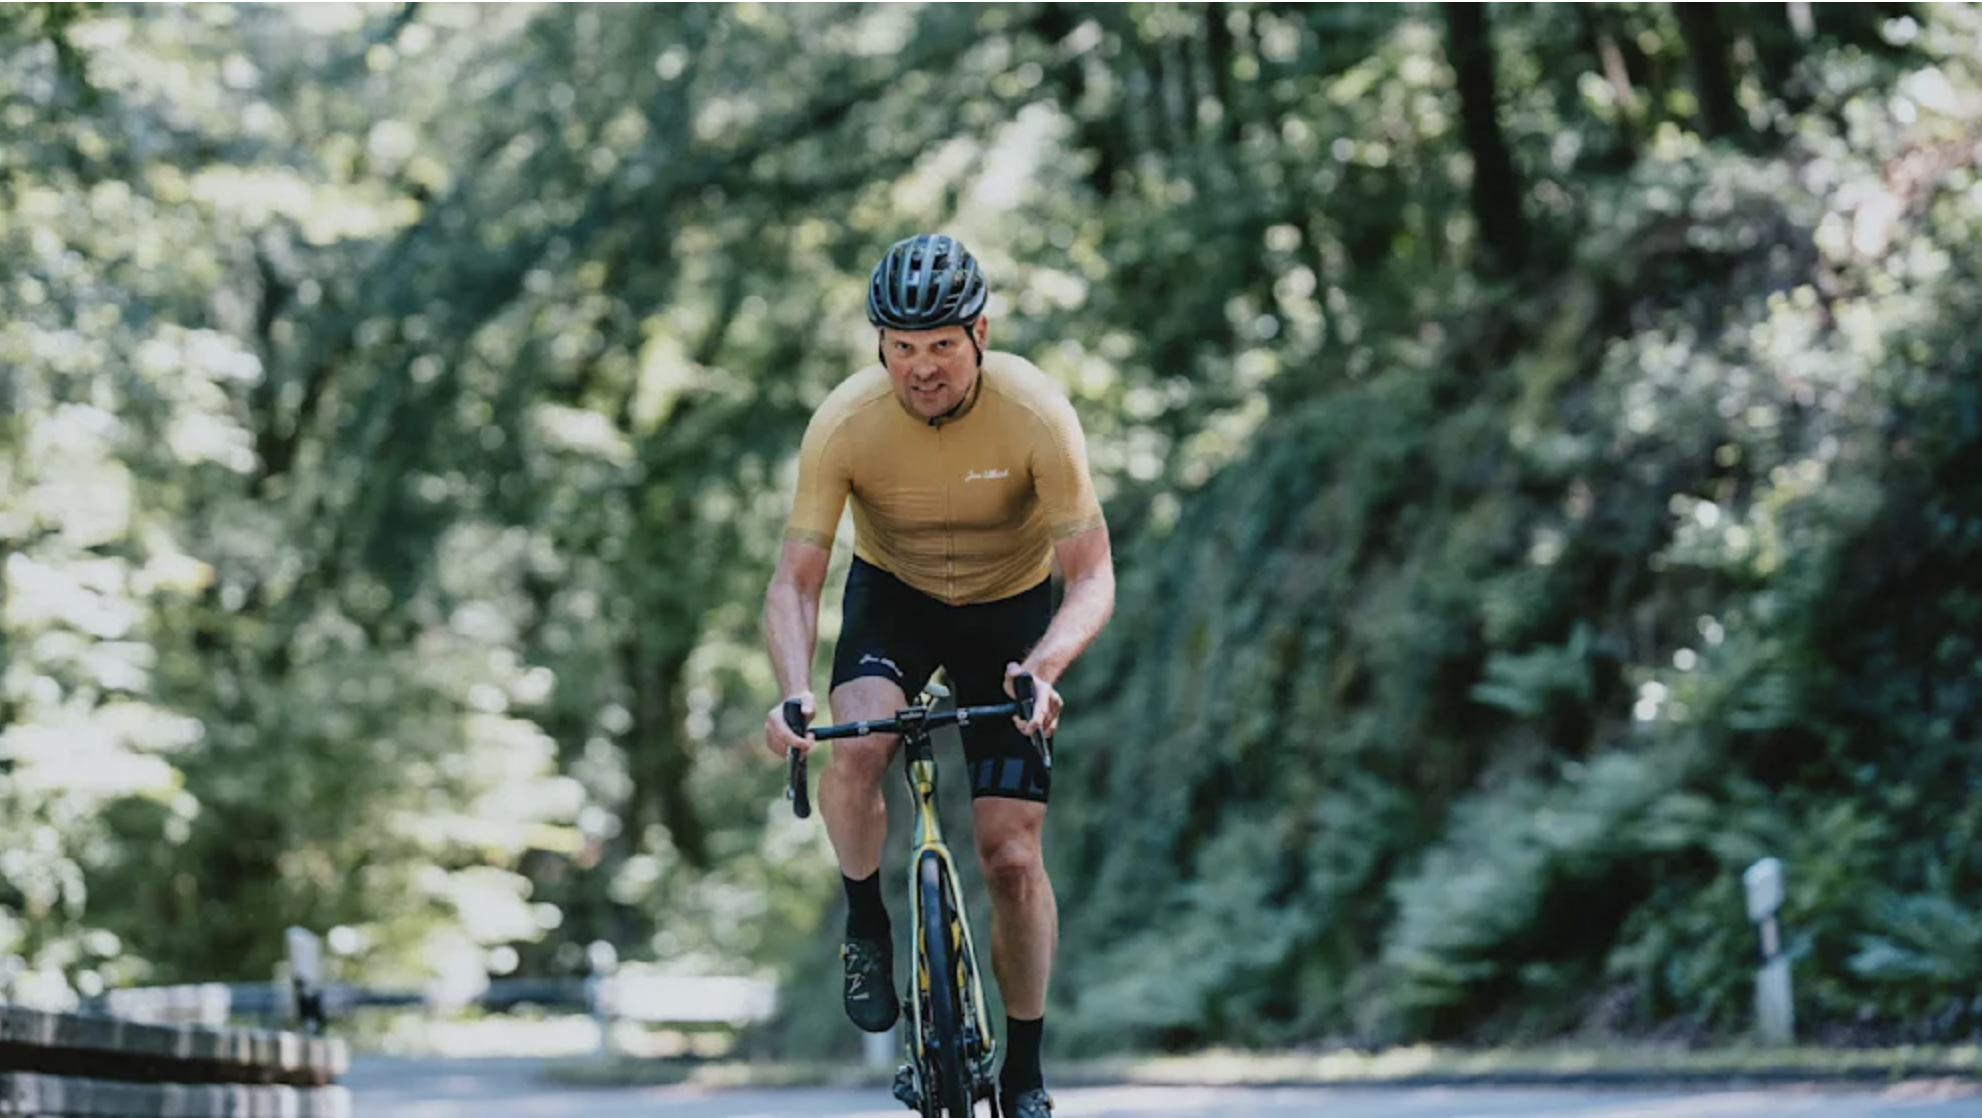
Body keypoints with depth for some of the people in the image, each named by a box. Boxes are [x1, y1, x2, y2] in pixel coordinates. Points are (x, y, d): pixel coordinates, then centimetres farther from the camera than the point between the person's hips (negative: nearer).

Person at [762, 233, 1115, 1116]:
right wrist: (793, 693, -41)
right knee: (855, 747, -33)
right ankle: (866, 924, -4)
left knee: (1011, 859, -7)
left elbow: (1092, 578, -27)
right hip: (893, 597, 1)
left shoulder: (1035, 413, -28)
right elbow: (794, 580, -22)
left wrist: (1042, 669, -47)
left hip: (1010, 609, 0)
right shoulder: (845, 421, -25)